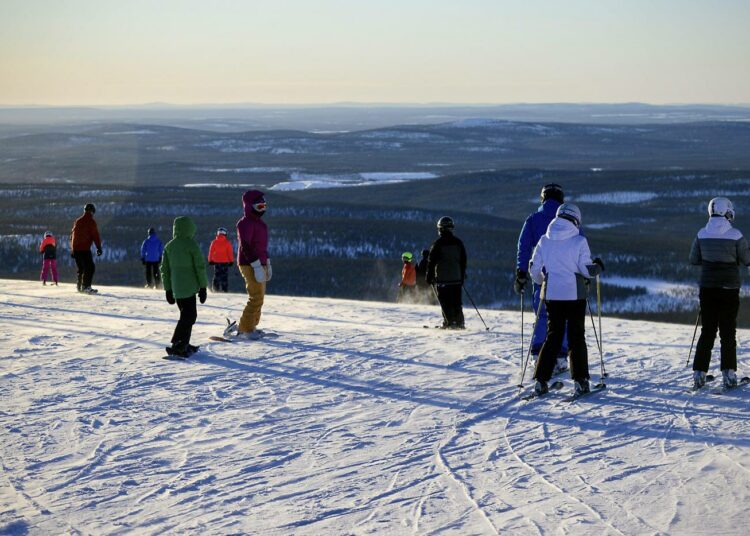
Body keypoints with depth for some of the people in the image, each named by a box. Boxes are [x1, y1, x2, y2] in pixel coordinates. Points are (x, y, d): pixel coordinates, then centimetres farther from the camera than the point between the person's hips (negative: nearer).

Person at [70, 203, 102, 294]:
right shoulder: (91, 221, -6)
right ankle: (86, 286, -18)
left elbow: (72, 234, 19)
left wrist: (72, 250, 25)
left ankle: (79, 286, 22)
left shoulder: (78, 221, 15)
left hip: (75, 248, 7)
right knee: (90, 267, -7)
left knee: (81, 268, 18)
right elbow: (95, 235, -10)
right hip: (85, 249, -7)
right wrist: (99, 248, -5)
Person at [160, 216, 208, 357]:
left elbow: (165, 269, 13)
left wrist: (168, 289, 18)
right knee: (188, 316, -5)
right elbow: (200, 267, -8)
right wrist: (203, 287, -1)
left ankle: (183, 344, 19)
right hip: (189, 287, -7)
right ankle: (178, 346, -14)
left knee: (187, 315, 18)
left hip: (176, 288, 7)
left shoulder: (169, 246, 10)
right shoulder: (191, 244, -8)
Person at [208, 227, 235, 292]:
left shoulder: (214, 242, -1)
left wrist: (210, 260, 10)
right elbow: (230, 252, -6)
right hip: (225, 262, -2)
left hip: (216, 262, 2)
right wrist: (231, 261, 1)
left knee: (217, 275, 12)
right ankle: (225, 289, -1)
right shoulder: (227, 242, -7)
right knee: (225, 276, 3)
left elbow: (211, 252, 2)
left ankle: (215, 288, 0)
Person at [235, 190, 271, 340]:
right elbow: (245, 246, -22)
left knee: (259, 298, 14)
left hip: (259, 264, 10)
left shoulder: (259, 223, 17)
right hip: (250, 265, -10)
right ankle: (245, 330, -6)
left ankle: (250, 327, 22)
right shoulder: (245, 223, -14)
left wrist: (267, 264, 22)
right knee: (256, 298, -11)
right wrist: (257, 266, -26)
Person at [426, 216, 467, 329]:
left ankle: (449, 322, -7)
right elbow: (463, 261, 13)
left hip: (442, 278, -4)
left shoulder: (438, 244, -8)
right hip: (457, 278, 4)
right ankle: (459, 322, 8)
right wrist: (462, 276, 22)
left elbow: (431, 261, -6)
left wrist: (429, 276, 3)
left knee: (445, 302, 0)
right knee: (457, 302, 9)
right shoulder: (458, 243, 6)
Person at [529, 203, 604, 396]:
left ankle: (541, 380, 4)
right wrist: (598, 267, 12)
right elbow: (586, 269, -9)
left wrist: (543, 282, 25)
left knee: (553, 336, 11)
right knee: (576, 338, 6)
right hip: (574, 295, -3)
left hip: (552, 295, 3)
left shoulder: (544, 241, 2)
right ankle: (580, 381, 4)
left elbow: (534, 269, 4)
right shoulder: (579, 241, -9)